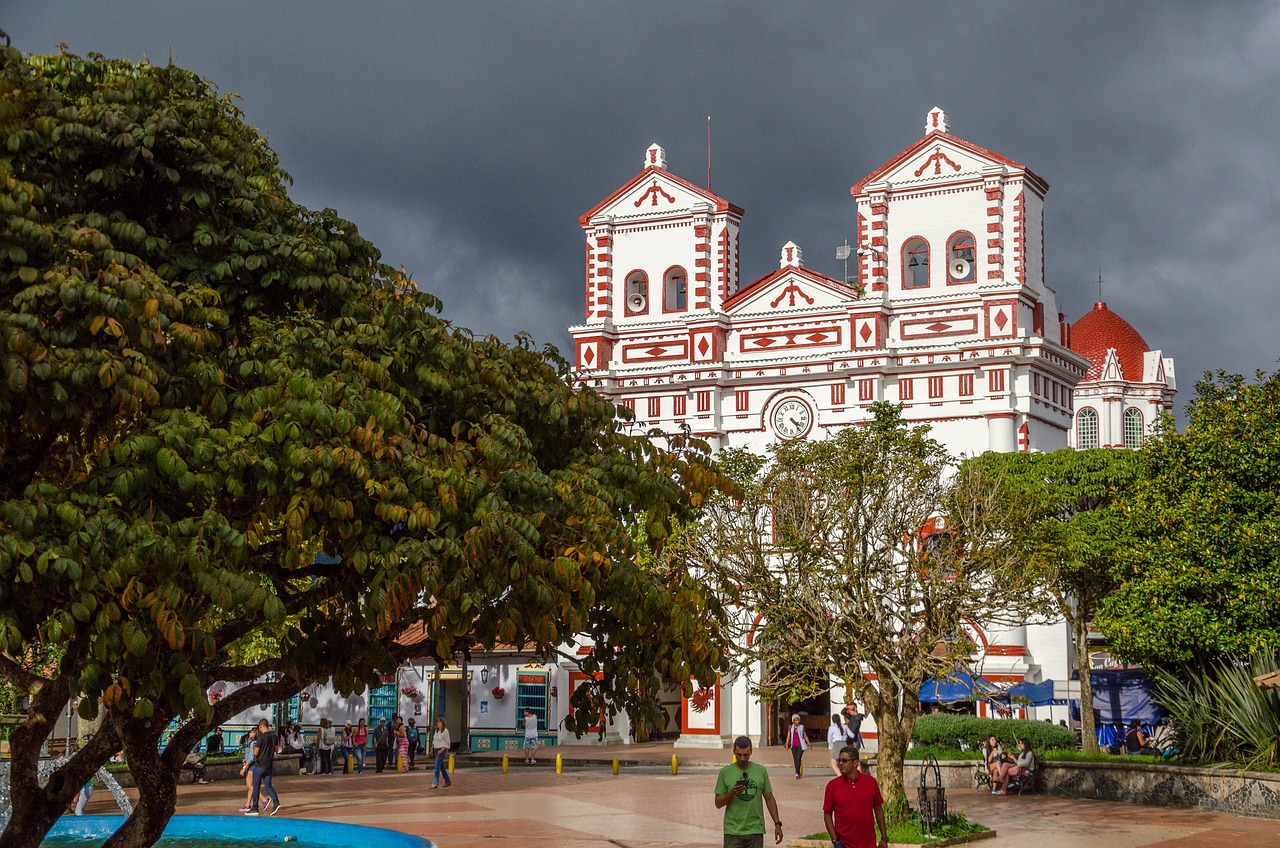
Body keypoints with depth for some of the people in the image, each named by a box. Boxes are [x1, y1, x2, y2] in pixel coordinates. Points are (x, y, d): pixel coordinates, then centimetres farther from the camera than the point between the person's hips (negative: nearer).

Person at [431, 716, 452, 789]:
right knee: (441, 766, 13)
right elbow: (434, 740, 20)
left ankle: (435, 784, -16)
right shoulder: (436, 730, 10)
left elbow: (447, 742, -11)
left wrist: (441, 750, -17)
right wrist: (432, 748, 10)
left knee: (437, 766, -14)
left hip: (442, 750, -8)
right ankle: (448, 781, 24)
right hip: (436, 750, 8)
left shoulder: (445, 731, -12)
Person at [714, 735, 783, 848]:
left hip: (755, 831, 1)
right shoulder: (725, 772, 0)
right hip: (733, 831, -1)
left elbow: (769, 799, 9)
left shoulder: (761, 771, 5)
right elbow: (718, 803, 1)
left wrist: (777, 824, 0)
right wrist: (732, 793, -18)